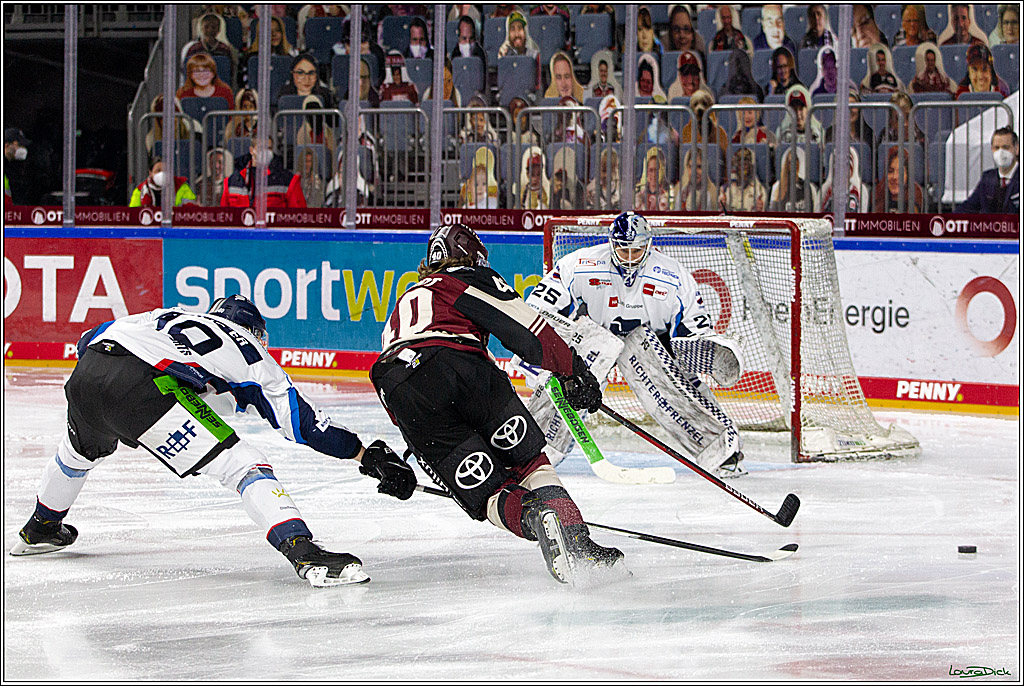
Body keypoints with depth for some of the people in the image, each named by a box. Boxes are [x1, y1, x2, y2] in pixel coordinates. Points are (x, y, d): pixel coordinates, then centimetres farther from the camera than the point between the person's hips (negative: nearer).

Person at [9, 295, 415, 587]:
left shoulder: (167, 317, 37)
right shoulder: (248, 352, 21)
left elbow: (89, 339, 35)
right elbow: (302, 419, 15)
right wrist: (366, 454, 18)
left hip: (84, 377, 7)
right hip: (143, 386, -7)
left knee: (81, 450, 39)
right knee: (241, 464, -6)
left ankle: (40, 529, 61)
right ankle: (304, 552, -25)